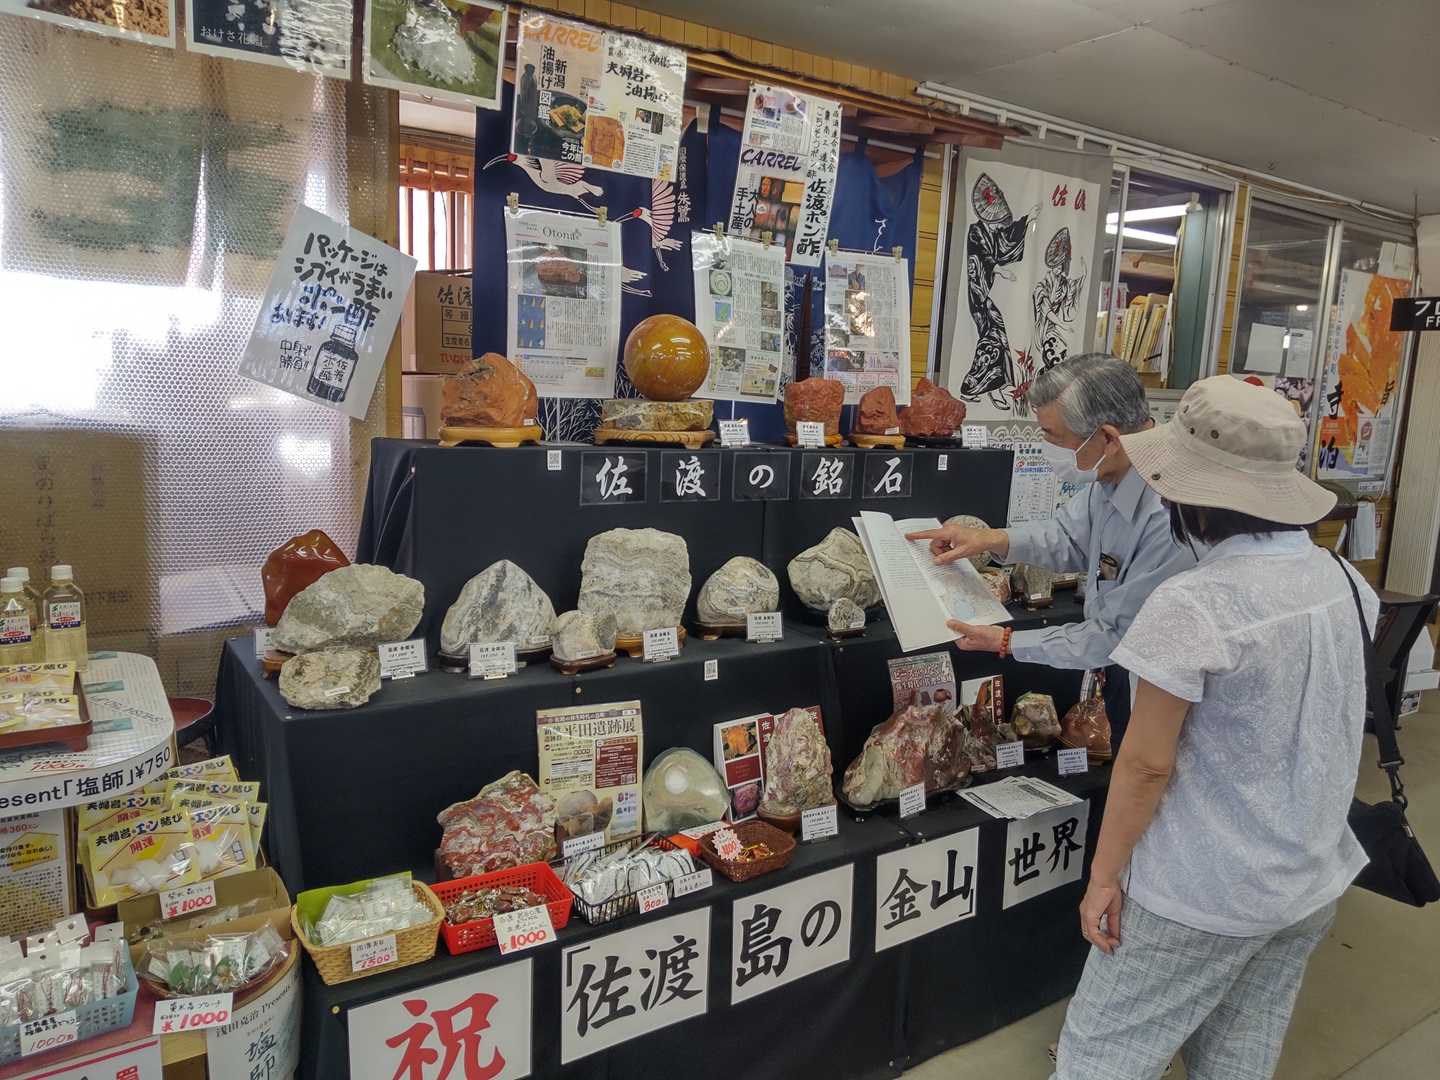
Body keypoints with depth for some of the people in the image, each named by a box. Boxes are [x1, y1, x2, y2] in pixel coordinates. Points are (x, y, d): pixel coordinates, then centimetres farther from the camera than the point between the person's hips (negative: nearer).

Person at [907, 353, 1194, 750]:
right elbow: (1069, 537, 7)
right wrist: (991, 539, -9)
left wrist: (1006, 642, -19)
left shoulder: (1167, 520, -36)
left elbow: (1115, 638, -27)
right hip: (1123, 672, 7)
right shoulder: (1115, 472, -12)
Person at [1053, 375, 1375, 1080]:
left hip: (1206, 895, -7)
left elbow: (1147, 764, -20)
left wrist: (1104, 875, -9)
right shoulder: (1346, 582, -2)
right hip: (1317, 882, 8)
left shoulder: (1194, 607, -26)